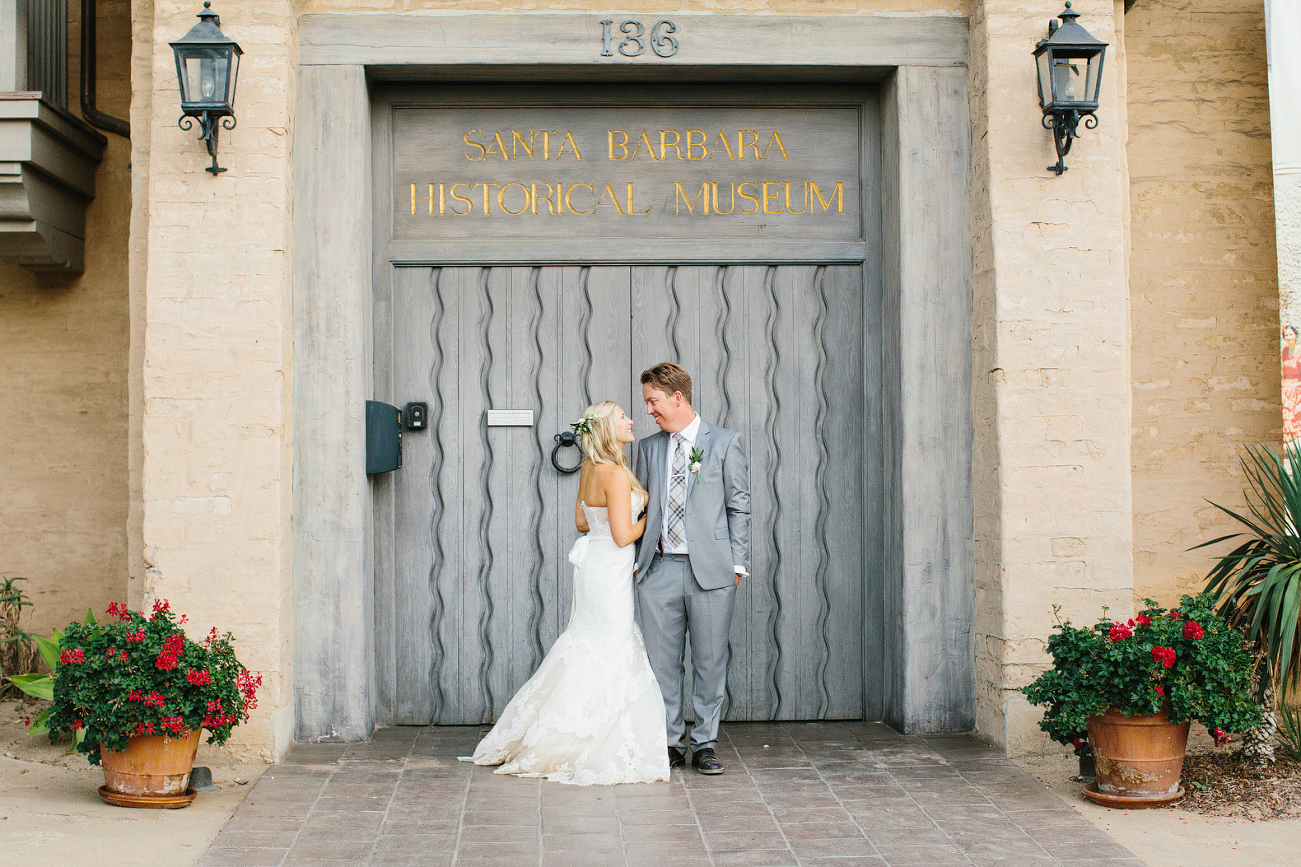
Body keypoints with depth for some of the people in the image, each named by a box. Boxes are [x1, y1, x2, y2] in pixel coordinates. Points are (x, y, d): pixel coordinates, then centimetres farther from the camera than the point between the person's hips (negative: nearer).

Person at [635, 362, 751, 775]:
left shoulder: (726, 443, 2)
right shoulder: (648, 447, 13)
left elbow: (738, 506, 2)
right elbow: (642, 509, 16)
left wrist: (736, 564, -3)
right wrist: (637, 561, 7)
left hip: (710, 570, -3)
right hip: (659, 570, 3)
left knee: (710, 661, 2)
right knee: (662, 662, 5)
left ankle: (705, 744, 13)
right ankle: (671, 743, 16)